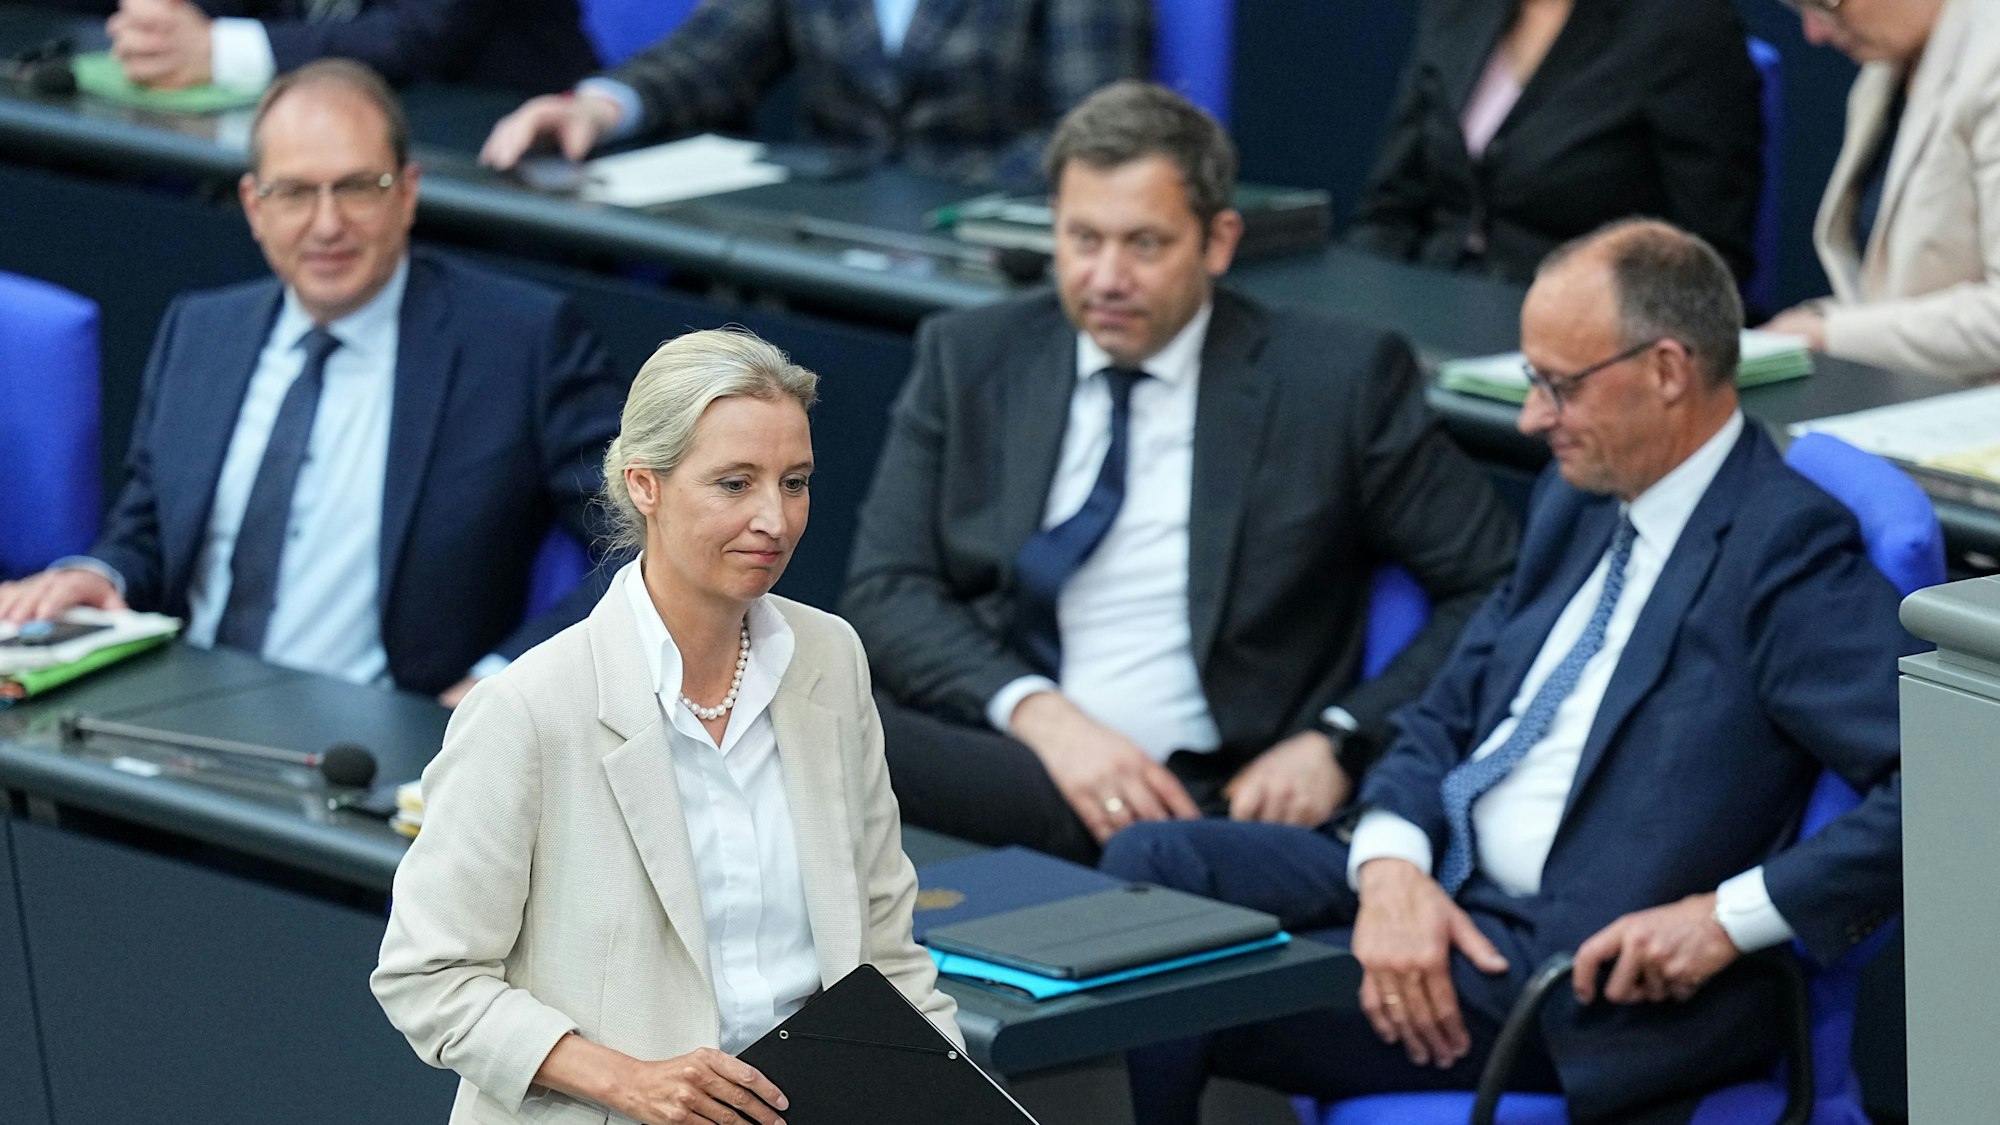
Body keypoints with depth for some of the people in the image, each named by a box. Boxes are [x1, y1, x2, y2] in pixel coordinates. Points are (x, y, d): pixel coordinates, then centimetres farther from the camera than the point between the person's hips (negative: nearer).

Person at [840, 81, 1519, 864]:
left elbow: (1494, 590, 7)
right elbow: (886, 591, 6)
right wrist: (1038, 714, -13)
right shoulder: (967, 360, 14)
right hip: (981, 760, 3)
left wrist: (1341, 742, -8)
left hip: (1211, 797, -3)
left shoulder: (1337, 380, 6)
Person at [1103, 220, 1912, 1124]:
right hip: (1439, 881, 8)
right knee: (1150, 863, -9)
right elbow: (1446, 713, 15)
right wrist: (1392, 867, -7)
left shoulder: (1787, 550, -13)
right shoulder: (1578, 503, 14)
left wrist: (1731, 918, -23)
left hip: (1576, 972, -8)